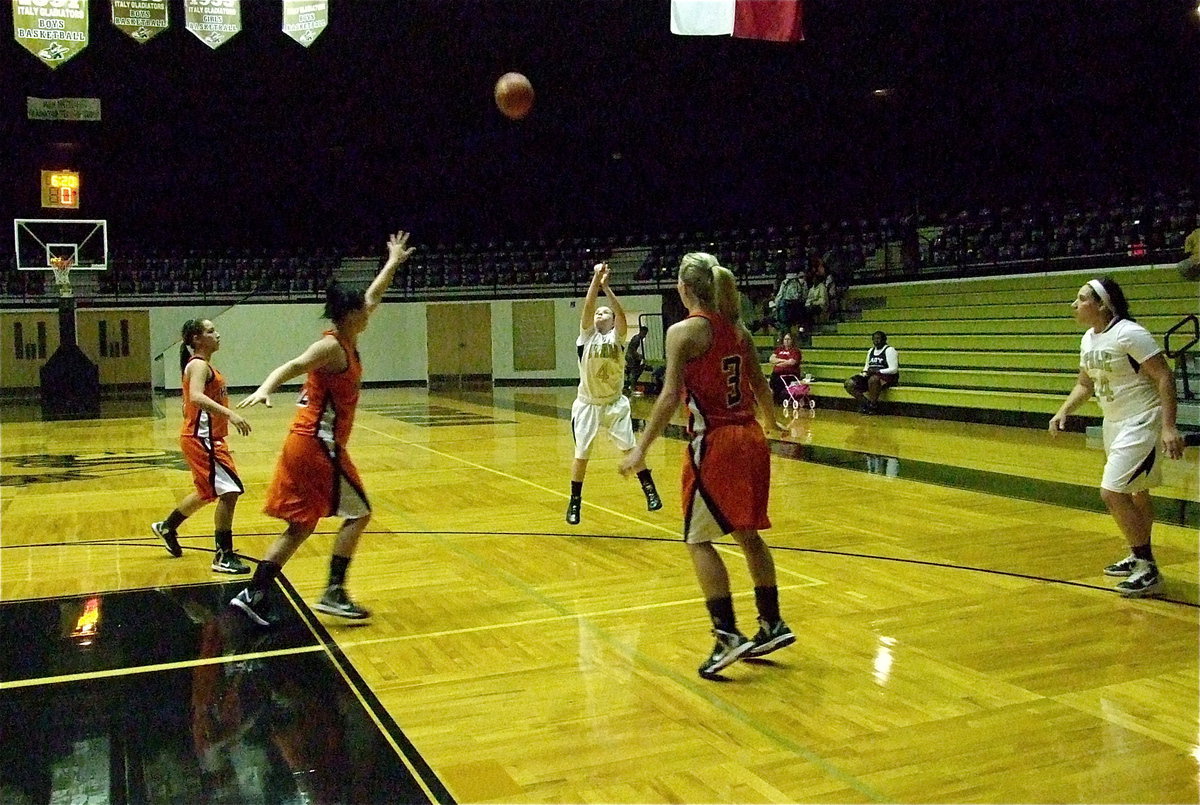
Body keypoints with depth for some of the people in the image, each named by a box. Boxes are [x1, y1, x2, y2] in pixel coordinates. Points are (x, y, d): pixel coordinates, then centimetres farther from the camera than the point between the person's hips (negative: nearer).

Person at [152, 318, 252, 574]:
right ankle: (223, 556, -9)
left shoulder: (203, 365, 14)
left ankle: (167, 527, 44)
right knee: (229, 491, -15)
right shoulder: (198, 365, -15)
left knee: (207, 493, 25)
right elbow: (196, 397, -34)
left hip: (208, 438, 10)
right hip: (202, 438, -10)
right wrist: (229, 414, -45)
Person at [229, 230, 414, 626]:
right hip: (319, 444, -9)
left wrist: (392, 263, 35)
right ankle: (334, 593, 2)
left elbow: (371, 298, 27)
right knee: (358, 512, 1)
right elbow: (294, 366, -30)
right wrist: (265, 389, -48)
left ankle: (253, 595, 10)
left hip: (307, 443, 9)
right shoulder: (332, 346, -13)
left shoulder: (347, 341, 12)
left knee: (299, 526, 11)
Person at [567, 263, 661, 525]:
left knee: (630, 449, -3)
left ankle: (649, 489, 15)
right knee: (581, 454, 2)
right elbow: (587, 308, -18)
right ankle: (575, 502, 18)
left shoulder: (617, 336, -3)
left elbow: (622, 314, -22)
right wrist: (596, 280, -28)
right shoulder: (587, 336, -3)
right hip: (587, 405, 0)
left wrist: (606, 287, -31)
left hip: (615, 403, 0)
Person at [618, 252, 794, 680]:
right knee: (748, 534, 17)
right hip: (750, 438, 7)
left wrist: (642, 448, -16)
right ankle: (772, 625, 23)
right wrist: (773, 423, 34)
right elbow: (759, 386, 16)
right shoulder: (737, 328, 10)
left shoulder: (684, 331, -10)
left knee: (699, 540, 1)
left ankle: (728, 635, -4)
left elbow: (671, 396, -17)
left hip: (713, 442, -7)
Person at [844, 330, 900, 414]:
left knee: (873, 379, -43)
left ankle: (873, 405, -24)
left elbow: (894, 369, -14)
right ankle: (865, 402, -11)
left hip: (887, 377, -7)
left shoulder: (889, 350, -6)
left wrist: (877, 371, -23)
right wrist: (864, 372, 0)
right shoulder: (871, 351, 18)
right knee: (849, 383, -13)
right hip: (870, 376, 7)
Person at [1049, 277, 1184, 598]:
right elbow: (1084, 384, 18)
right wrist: (1063, 412, 3)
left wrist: (1168, 428, -26)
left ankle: (1148, 570, -3)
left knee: (1112, 493, -15)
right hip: (1114, 422, 9)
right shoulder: (1089, 339, 6)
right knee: (1136, 493, 21)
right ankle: (1139, 558, 36)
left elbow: (1165, 377, -21)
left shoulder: (1130, 334, -20)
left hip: (1142, 423, -9)